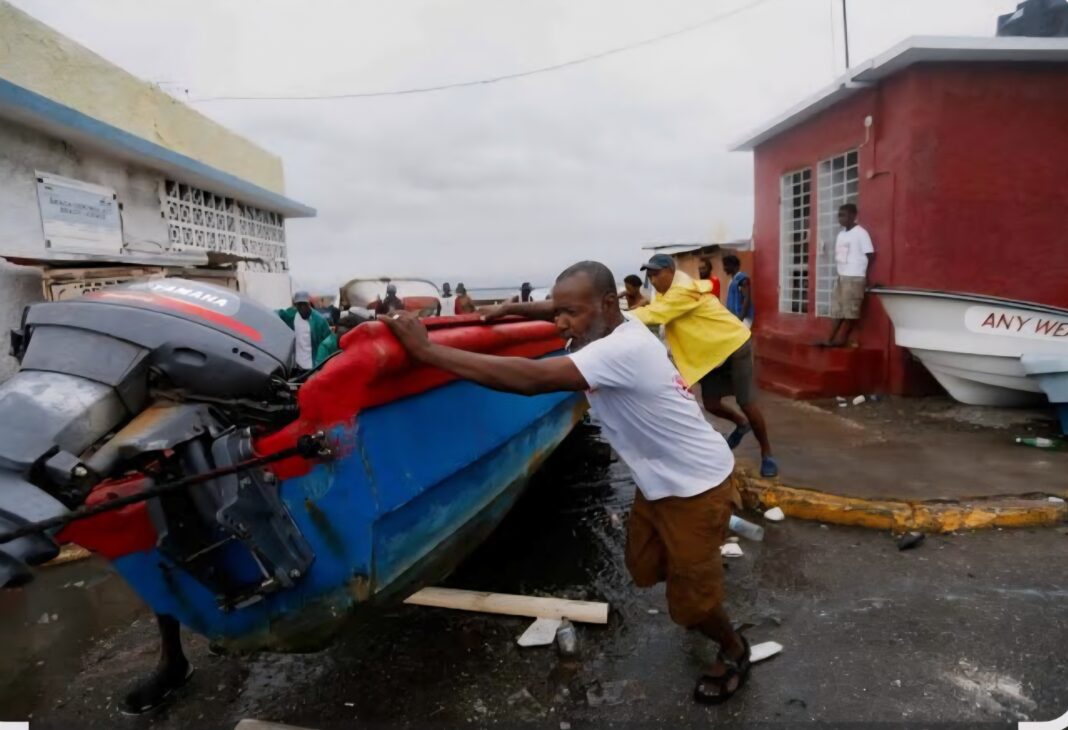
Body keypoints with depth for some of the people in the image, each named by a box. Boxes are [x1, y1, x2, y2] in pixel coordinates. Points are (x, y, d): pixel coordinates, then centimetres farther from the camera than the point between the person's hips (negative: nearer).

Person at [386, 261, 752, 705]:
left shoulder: (623, 350, -34)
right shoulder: (611, 328, -5)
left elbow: (531, 379, -44)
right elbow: (560, 310, 18)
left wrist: (426, 350, -43)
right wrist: (510, 309, 1)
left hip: (697, 485, -9)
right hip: (659, 480, 9)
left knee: (690, 600, 8)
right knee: (644, 569, 22)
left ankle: (734, 652, 38)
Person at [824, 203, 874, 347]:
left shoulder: (860, 233, -8)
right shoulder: (841, 233, 15)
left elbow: (870, 255, -9)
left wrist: (865, 275, -6)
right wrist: (840, 273, 9)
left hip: (854, 278, -8)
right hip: (841, 277, 8)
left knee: (850, 310, -3)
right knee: (837, 310, 7)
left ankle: (843, 340, 1)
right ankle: (830, 340, 9)